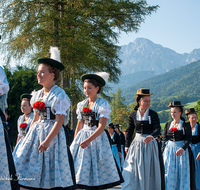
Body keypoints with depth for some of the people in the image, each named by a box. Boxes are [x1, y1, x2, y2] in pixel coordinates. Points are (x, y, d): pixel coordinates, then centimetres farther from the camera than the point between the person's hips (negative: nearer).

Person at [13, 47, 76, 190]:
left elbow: (59, 121, -15)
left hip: (53, 133, -7)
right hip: (36, 132, 7)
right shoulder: (37, 95, 12)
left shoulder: (59, 95, -9)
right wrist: (28, 135, 14)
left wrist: (48, 140, -22)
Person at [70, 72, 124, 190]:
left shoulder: (103, 104, -7)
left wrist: (88, 140, -24)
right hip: (82, 137, 5)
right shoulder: (81, 105, 10)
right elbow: (79, 126, 14)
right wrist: (74, 143, 11)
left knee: (97, 169, -2)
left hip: (97, 139, -5)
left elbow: (101, 127, -14)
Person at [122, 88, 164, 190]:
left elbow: (157, 129, -17)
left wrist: (151, 136, -37)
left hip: (150, 144, -2)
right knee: (131, 170, 0)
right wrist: (127, 146, 8)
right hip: (136, 143, 2)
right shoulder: (133, 115, 1)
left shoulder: (153, 114, -6)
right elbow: (129, 131, 7)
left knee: (149, 170, 4)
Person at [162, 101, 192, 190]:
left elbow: (188, 139, -10)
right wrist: (163, 150, 0)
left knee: (182, 171, 0)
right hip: (169, 150, 3)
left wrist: (182, 149, -25)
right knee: (169, 171, 1)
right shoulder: (168, 125, 10)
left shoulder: (185, 125, -2)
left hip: (181, 150, -3)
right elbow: (165, 139, 11)